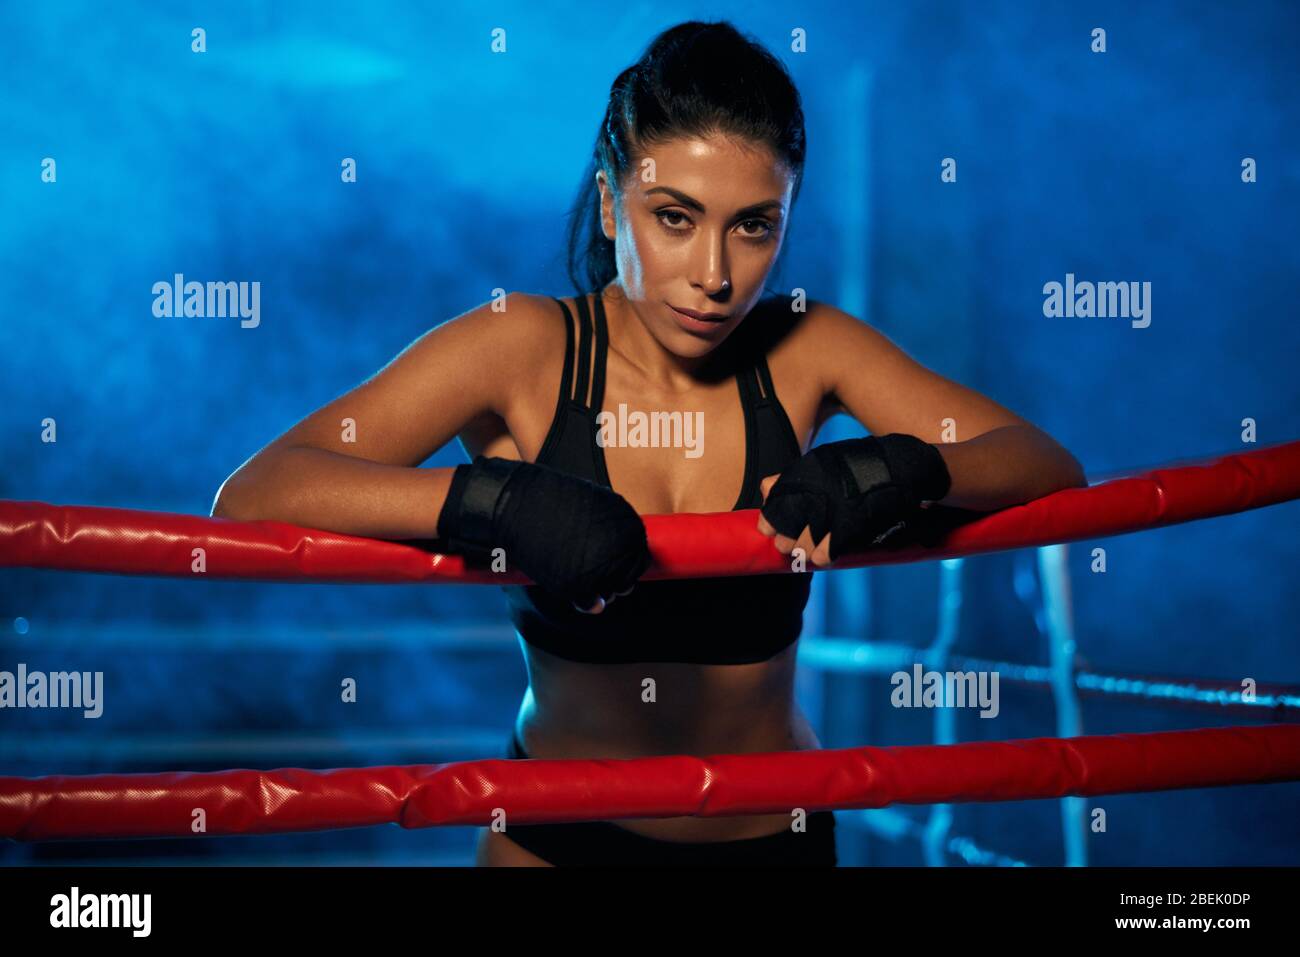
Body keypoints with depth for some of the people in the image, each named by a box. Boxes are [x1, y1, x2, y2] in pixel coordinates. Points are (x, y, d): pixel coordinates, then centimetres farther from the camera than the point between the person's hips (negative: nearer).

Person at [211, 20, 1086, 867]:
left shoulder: (804, 349, -9)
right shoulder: (524, 349, -16)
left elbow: (1049, 465, -10)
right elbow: (250, 495, -25)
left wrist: (906, 467, -32)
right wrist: (492, 498, -40)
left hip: (776, 831, 2)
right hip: (558, 833, -2)